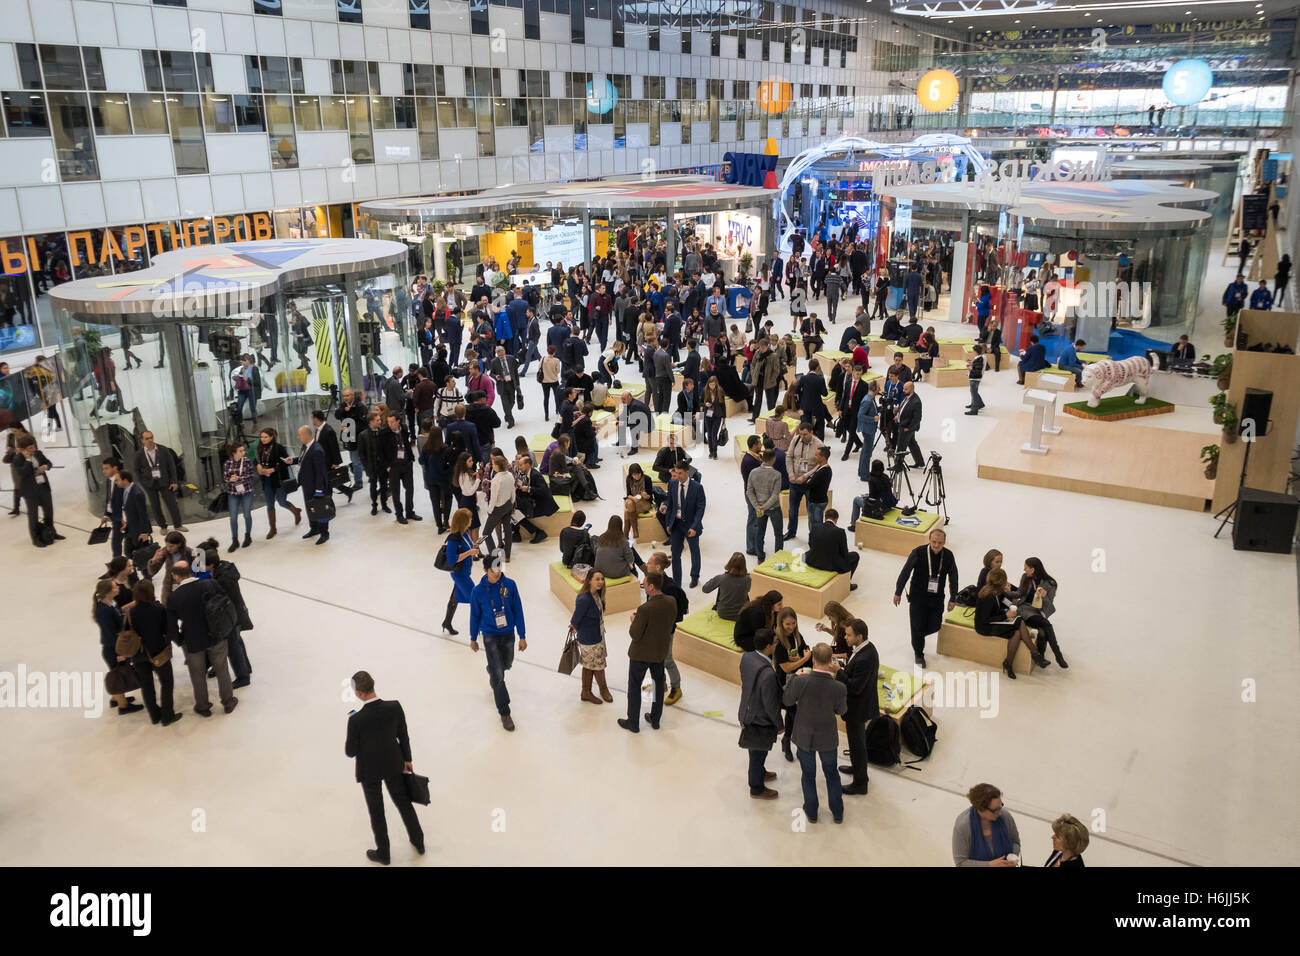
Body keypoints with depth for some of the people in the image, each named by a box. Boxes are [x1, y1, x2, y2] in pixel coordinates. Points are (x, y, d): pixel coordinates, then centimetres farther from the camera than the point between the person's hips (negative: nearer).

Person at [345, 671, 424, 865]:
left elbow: (350, 752, -18)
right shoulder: (395, 707, -25)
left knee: (376, 811, 20)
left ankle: (384, 853, 40)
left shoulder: (356, 720, -33)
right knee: (403, 801, 26)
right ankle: (418, 842, 43)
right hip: (393, 763, 3)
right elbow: (403, 737, -9)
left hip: (369, 769, -3)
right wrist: (407, 759, 9)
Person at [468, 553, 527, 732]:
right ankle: (504, 713, 5)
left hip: (508, 634, 3)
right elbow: (475, 616, 0)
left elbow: (518, 611, -3)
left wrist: (522, 636, 0)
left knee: (506, 664, 24)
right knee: (498, 676, -5)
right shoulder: (478, 591, -14)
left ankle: (492, 672, 60)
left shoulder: (510, 585, -10)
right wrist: (473, 639, 9)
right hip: (490, 636, -3)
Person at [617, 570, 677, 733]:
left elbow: (634, 635, -24)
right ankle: (655, 719, 38)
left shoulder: (645, 609, -31)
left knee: (634, 686, 14)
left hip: (641, 654, -6)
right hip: (661, 651, 6)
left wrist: (634, 620, -5)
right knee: (658, 683, 24)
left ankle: (633, 723, 27)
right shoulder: (672, 602, -12)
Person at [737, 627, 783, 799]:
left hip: (747, 712, 7)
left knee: (755, 751, 31)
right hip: (761, 721, -7)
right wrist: (779, 725, -10)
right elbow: (771, 705, -26)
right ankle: (757, 789, 38)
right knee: (758, 754, 16)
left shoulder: (746, 657, -14)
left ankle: (759, 772, 55)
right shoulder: (768, 674, -38)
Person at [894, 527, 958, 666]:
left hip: (937, 598, 3)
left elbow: (953, 577, 6)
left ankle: (918, 635, 40)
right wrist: (898, 592, -4)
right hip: (918, 596, -3)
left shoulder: (948, 556, -8)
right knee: (918, 626, 1)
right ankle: (919, 654, 25)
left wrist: (952, 598, 9)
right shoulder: (918, 553, -18)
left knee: (934, 626, 5)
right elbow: (905, 572, -9)